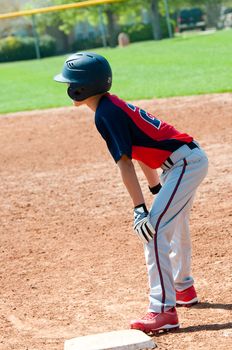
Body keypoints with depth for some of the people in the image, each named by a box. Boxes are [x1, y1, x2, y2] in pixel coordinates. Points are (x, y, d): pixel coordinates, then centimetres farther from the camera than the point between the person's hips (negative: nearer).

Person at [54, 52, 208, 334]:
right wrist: (158, 190, 24)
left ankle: (164, 311, -22)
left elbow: (124, 163, -22)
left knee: (153, 230, -18)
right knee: (172, 225, 28)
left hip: (185, 161, -11)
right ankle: (183, 289, 47)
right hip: (189, 161, 11)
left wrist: (140, 209, -24)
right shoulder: (114, 106, 12)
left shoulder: (106, 114, -17)